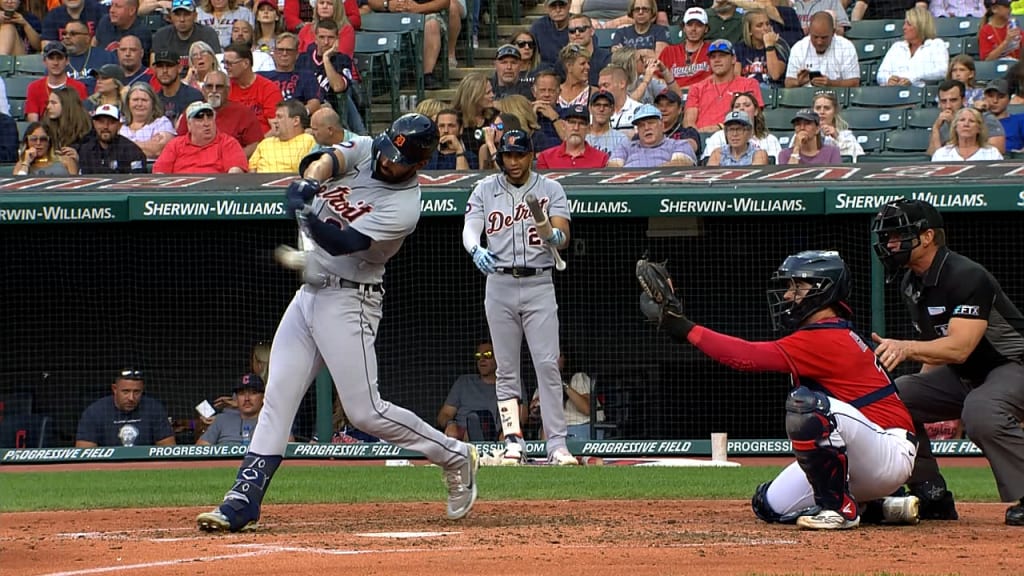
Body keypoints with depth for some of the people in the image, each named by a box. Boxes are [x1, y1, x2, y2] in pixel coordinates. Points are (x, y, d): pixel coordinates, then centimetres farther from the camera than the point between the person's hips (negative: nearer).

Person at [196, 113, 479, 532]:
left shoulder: (404, 206, -19)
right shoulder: (364, 150, 2)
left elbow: (341, 243, -28)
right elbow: (327, 159, -15)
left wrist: (306, 212, -44)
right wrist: (310, 180, -37)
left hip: (348, 302, -7)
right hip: (308, 292, 7)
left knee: (366, 412, -8)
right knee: (276, 400, 2)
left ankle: (454, 458, 9)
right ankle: (243, 501, 1)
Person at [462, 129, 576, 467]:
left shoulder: (550, 190, 4)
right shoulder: (485, 190, 8)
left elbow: (563, 236, -8)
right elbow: (469, 230, -4)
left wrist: (555, 236, -32)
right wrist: (476, 249, -27)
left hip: (539, 284, -2)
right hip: (499, 284, 2)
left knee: (547, 364, -9)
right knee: (506, 368, 3)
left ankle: (557, 445, -10)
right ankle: (513, 442, 6)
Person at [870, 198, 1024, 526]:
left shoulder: (967, 277, -24)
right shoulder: (911, 284, 4)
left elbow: (959, 347, -35)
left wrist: (907, 348, -49)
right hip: (962, 376, 9)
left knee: (980, 412, -40)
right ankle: (932, 497, 1)